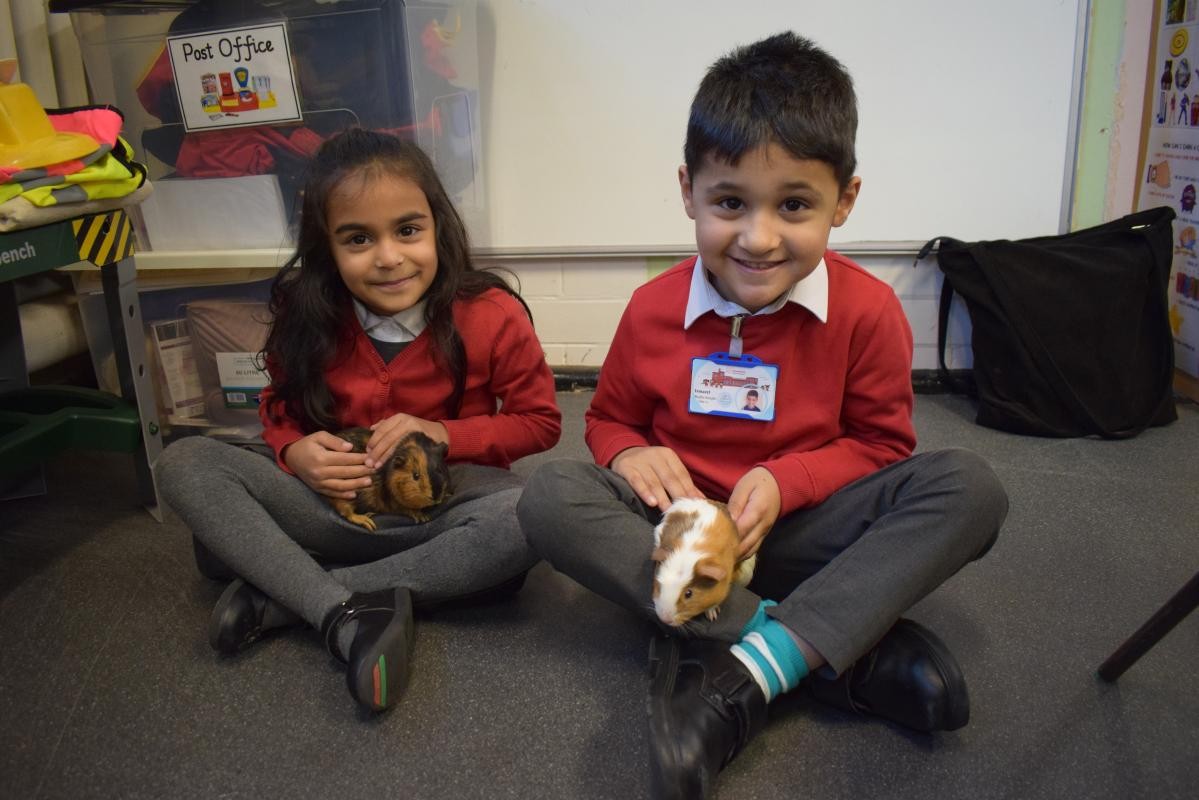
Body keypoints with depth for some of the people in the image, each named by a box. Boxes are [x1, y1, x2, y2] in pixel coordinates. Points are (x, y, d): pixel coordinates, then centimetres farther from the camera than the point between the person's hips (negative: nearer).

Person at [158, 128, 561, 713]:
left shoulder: (491, 315, -13)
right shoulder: (306, 319, -5)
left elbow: (539, 421, -4)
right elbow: (279, 410, 10)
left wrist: (444, 435, -18)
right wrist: (294, 452, -14)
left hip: (442, 510, -2)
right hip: (336, 505, 3)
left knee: (526, 519, -36)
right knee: (185, 464, -15)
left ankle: (279, 598, -24)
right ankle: (346, 616, -31)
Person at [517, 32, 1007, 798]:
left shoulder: (868, 310, -10)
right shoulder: (653, 309, -6)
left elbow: (880, 441, 0)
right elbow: (610, 418, 9)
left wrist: (786, 480, -18)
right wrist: (629, 453, -16)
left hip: (802, 531, -1)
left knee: (969, 487, -24)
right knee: (550, 495, -27)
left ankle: (752, 667, -35)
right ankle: (837, 653, -31)